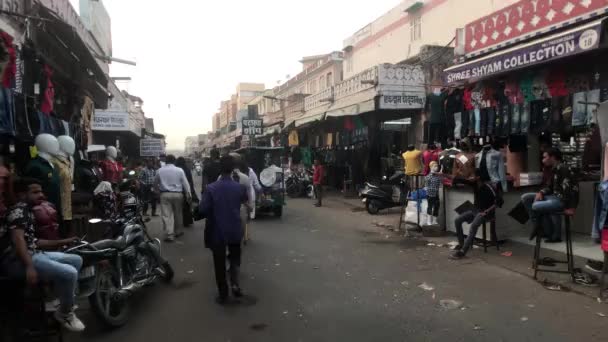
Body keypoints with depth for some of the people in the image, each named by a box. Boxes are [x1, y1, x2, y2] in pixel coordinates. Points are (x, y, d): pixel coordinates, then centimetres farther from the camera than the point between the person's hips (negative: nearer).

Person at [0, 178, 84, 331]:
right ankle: (65, 313, -1)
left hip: (33, 254, 11)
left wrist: (63, 242, 22)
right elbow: (17, 238, -24)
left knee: (76, 260, 14)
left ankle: (68, 300, 17)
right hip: (17, 260, -11)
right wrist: (29, 267, -33)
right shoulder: (19, 209, -10)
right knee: (69, 273, -24)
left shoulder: (28, 212, 23)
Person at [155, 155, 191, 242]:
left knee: (166, 215, -2)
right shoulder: (179, 170, -1)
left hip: (165, 194, 0)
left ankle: (169, 235, -9)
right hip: (177, 194, 0)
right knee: (178, 214, 15)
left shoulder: (160, 170, 2)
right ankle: (177, 232, 27)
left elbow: (155, 182, 12)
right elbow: (185, 183, -2)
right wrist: (188, 195, 2)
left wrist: (159, 189, 29)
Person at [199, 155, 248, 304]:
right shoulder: (240, 187, -8)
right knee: (235, 257, 22)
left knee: (219, 263, 11)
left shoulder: (211, 188, -16)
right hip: (235, 230, 2)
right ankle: (235, 282, 1)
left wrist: (212, 213, 4)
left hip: (217, 231, -2)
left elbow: (202, 210, -16)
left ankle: (223, 294, 17)